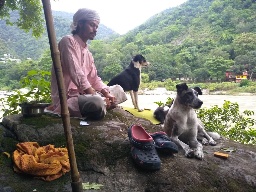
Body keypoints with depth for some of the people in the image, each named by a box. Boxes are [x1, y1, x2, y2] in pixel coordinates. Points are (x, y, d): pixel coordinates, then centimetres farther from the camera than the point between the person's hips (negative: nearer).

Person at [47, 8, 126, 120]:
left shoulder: (87, 52, 20)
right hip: (68, 98, -9)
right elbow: (76, 74, -19)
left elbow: (94, 79, 13)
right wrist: (97, 97, -22)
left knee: (119, 90, 10)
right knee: (97, 103, -38)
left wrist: (106, 93, -7)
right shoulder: (68, 41, -8)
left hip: (83, 94, 9)